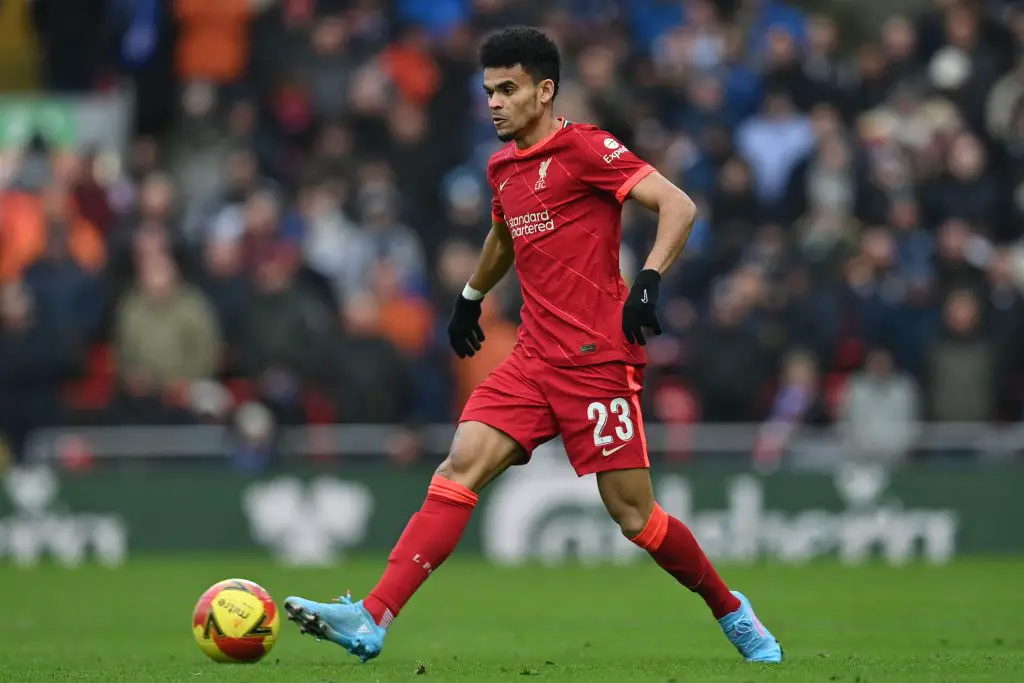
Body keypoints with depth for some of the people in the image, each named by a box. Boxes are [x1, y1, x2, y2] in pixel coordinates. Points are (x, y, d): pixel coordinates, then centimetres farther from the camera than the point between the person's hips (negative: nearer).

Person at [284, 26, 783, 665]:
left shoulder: (584, 148, -9)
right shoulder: (503, 167, 15)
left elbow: (678, 206, -15)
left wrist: (649, 281, -27)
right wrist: (472, 298, 43)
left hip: (598, 359, -7)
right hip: (535, 356, 7)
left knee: (633, 514, -4)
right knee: (460, 465, -10)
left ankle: (731, 610, 21)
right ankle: (372, 620, -19)